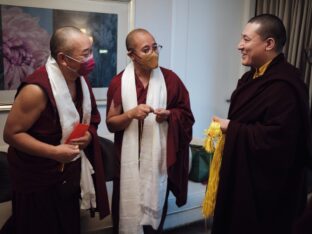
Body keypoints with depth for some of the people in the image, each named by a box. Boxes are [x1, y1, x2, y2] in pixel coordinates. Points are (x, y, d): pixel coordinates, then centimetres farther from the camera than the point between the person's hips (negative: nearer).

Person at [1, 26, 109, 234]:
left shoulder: (81, 79, -2)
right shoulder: (37, 89, -27)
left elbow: (91, 118, 12)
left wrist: (89, 135, -10)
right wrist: (54, 152, -29)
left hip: (70, 175, 7)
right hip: (38, 180, -7)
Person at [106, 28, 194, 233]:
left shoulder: (170, 79, -2)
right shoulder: (119, 82, -3)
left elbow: (186, 115, 5)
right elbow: (111, 123, -2)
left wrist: (169, 115, -15)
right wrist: (131, 113, -19)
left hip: (159, 158, 1)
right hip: (129, 159, 0)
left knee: (155, 208, 13)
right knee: (129, 210, 8)